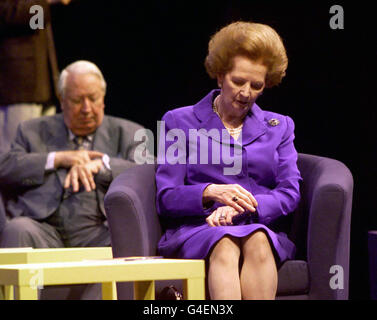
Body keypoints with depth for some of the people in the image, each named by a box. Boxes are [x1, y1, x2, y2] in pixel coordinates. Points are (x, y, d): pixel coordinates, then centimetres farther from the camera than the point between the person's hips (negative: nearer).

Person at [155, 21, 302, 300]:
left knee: (257, 242, -36)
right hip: (195, 232, -2)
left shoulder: (279, 127, 22)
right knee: (225, 246, -37)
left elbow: (290, 193, 8)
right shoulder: (179, 122, 15)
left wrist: (242, 209, -11)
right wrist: (211, 192, -17)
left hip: (263, 228, 2)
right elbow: (166, 198, 4)